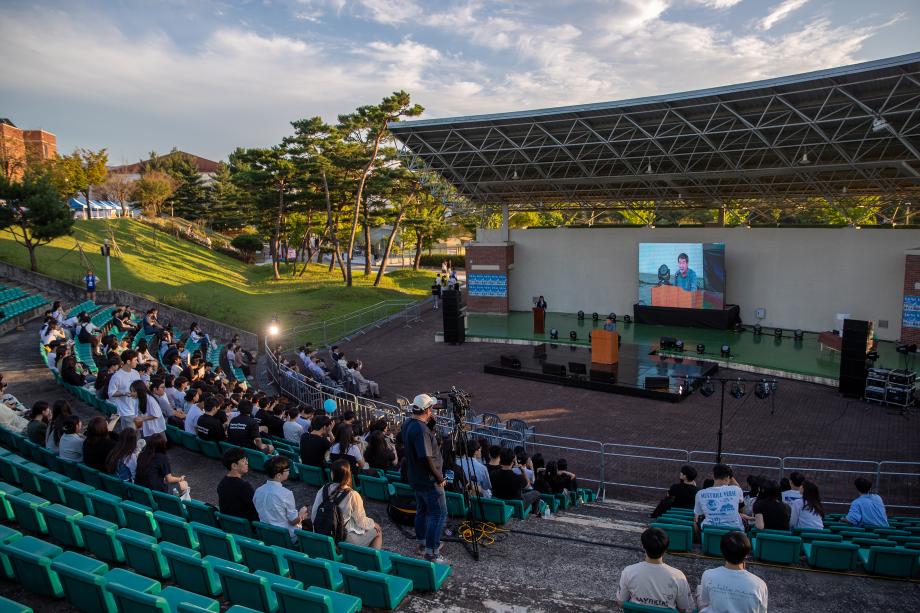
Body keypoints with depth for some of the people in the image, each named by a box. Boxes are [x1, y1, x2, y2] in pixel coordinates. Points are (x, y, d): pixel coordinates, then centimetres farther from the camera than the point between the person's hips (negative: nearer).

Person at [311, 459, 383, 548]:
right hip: (347, 538, -5)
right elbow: (361, 521, -14)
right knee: (377, 531, 18)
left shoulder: (323, 490, -11)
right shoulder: (352, 495, -24)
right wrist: (373, 523, 6)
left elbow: (314, 516, -2)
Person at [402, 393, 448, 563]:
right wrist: (440, 478, -16)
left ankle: (422, 543, 34)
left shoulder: (407, 424, 3)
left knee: (422, 510, 21)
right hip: (429, 481, -10)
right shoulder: (421, 430, -27)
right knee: (439, 514, -2)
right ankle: (431, 552, 0)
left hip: (415, 478, 10)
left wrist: (430, 424, 3)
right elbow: (427, 458, -28)